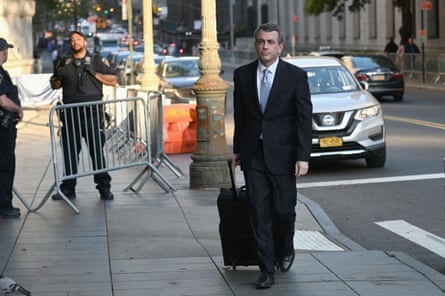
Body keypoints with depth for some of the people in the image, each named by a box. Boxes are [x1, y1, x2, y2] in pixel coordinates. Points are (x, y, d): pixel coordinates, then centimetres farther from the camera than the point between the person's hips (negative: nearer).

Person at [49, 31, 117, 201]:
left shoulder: (97, 61, 7)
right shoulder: (64, 62, 16)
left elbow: (113, 80, 3)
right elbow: (54, 86, 21)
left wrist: (95, 73, -10)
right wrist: (58, 76, -2)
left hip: (92, 113, -3)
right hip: (70, 115, 3)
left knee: (97, 150, -6)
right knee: (69, 151, 5)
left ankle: (104, 188, -2)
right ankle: (68, 188, 12)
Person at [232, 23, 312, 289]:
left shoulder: (296, 76, -5)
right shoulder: (242, 74, 4)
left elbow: (305, 118, -7)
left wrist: (303, 156, -13)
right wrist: (237, 149, 15)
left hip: (283, 153, -2)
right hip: (253, 154, 2)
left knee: (284, 209, 2)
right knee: (259, 213, -1)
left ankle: (286, 250, 33)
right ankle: (267, 270, 4)